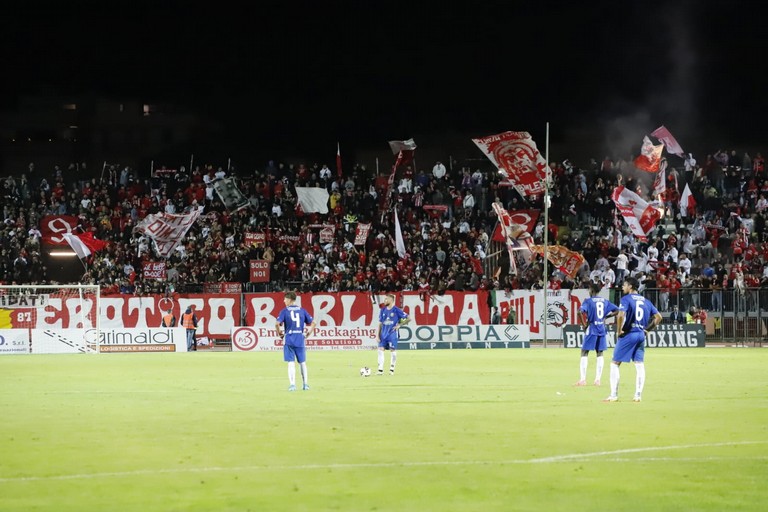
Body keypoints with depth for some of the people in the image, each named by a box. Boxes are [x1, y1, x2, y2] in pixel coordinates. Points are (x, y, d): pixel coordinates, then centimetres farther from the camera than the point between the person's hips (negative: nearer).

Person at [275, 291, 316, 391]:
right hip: (300, 340, 3)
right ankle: (306, 384, 16)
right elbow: (313, 323, 5)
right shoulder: (302, 310, 7)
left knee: (291, 363, -2)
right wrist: (308, 334, 11)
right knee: (302, 363, 14)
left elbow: (278, 323, -15)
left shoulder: (285, 311, -3)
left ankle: (292, 384, -11)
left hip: (289, 340, -3)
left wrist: (280, 333, 0)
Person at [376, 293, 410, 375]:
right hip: (384, 334, 4)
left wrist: (399, 325, -8)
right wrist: (378, 334, 6)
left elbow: (408, 319, -3)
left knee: (393, 350, -1)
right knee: (381, 349, -4)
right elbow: (380, 323, 12)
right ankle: (380, 369, -1)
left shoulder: (396, 310, -6)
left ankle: (392, 369, 10)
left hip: (392, 334, -4)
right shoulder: (383, 310, 9)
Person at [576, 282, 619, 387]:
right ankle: (598, 379, 9)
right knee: (600, 354, 12)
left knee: (584, 353, 3)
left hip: (591, 329, -4)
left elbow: (580, 311, -22)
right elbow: (617, 311, 8)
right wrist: (606, 316, 10)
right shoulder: (605, 301, 9)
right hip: (602, 329, 4)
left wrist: (583, 324, -12)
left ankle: (583, 379, -4)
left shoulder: (588, 301, -6)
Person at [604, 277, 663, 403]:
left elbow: (621, 315, -23)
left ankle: (614, 395, -2)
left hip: (628, 334, -6)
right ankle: (638, 395, 6)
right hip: (641, 335, 6)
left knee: (615, 363, 2)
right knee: (640, 365, 9)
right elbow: (658, 317, 13)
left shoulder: (626, 299, -7)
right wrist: (648, 329, 14)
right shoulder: (646, 301, 12)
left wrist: (619, 330, -12)